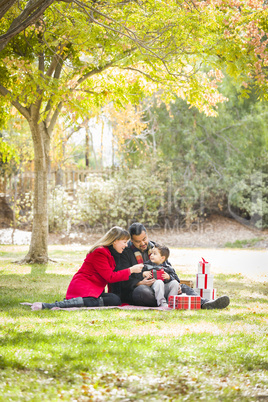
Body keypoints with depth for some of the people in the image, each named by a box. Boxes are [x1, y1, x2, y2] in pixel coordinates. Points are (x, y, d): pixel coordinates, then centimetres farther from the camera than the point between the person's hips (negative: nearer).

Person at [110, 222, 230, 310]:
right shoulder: (125, 252, -1)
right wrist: (139, 283, -25)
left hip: (156, 286, 5)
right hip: (133, 289, -5)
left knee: (183, 287, -15)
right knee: (144, 292, -42)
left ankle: (204, 303, -38)